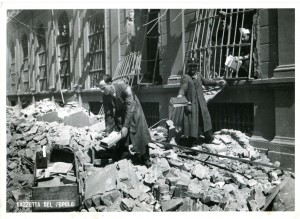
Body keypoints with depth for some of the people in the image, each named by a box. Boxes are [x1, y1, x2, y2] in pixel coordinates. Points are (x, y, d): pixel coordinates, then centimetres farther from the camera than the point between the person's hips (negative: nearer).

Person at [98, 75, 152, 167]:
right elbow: (108, 114, -12)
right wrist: (108, 132, -16)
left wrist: (126, 126, -34)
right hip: (120, 114, 3)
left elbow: (130, 108, -32)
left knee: (140, 135, -4)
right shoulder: (106, 97, -19)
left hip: (133, 111, -3)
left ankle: (145, 158, 14)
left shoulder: (124, 88, -34)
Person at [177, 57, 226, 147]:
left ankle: (210, 138, 38)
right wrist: (180, 95, -47)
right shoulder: (185, 77, -13)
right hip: (191, 103, -8)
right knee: (192, 122, -4)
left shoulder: (198, 74, 10)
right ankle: (190, 143, 9)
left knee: (205, 119, 19)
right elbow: (183, 88, -26)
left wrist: (217, 82, 27)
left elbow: (205, 81, 26)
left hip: (201, 103, 8)